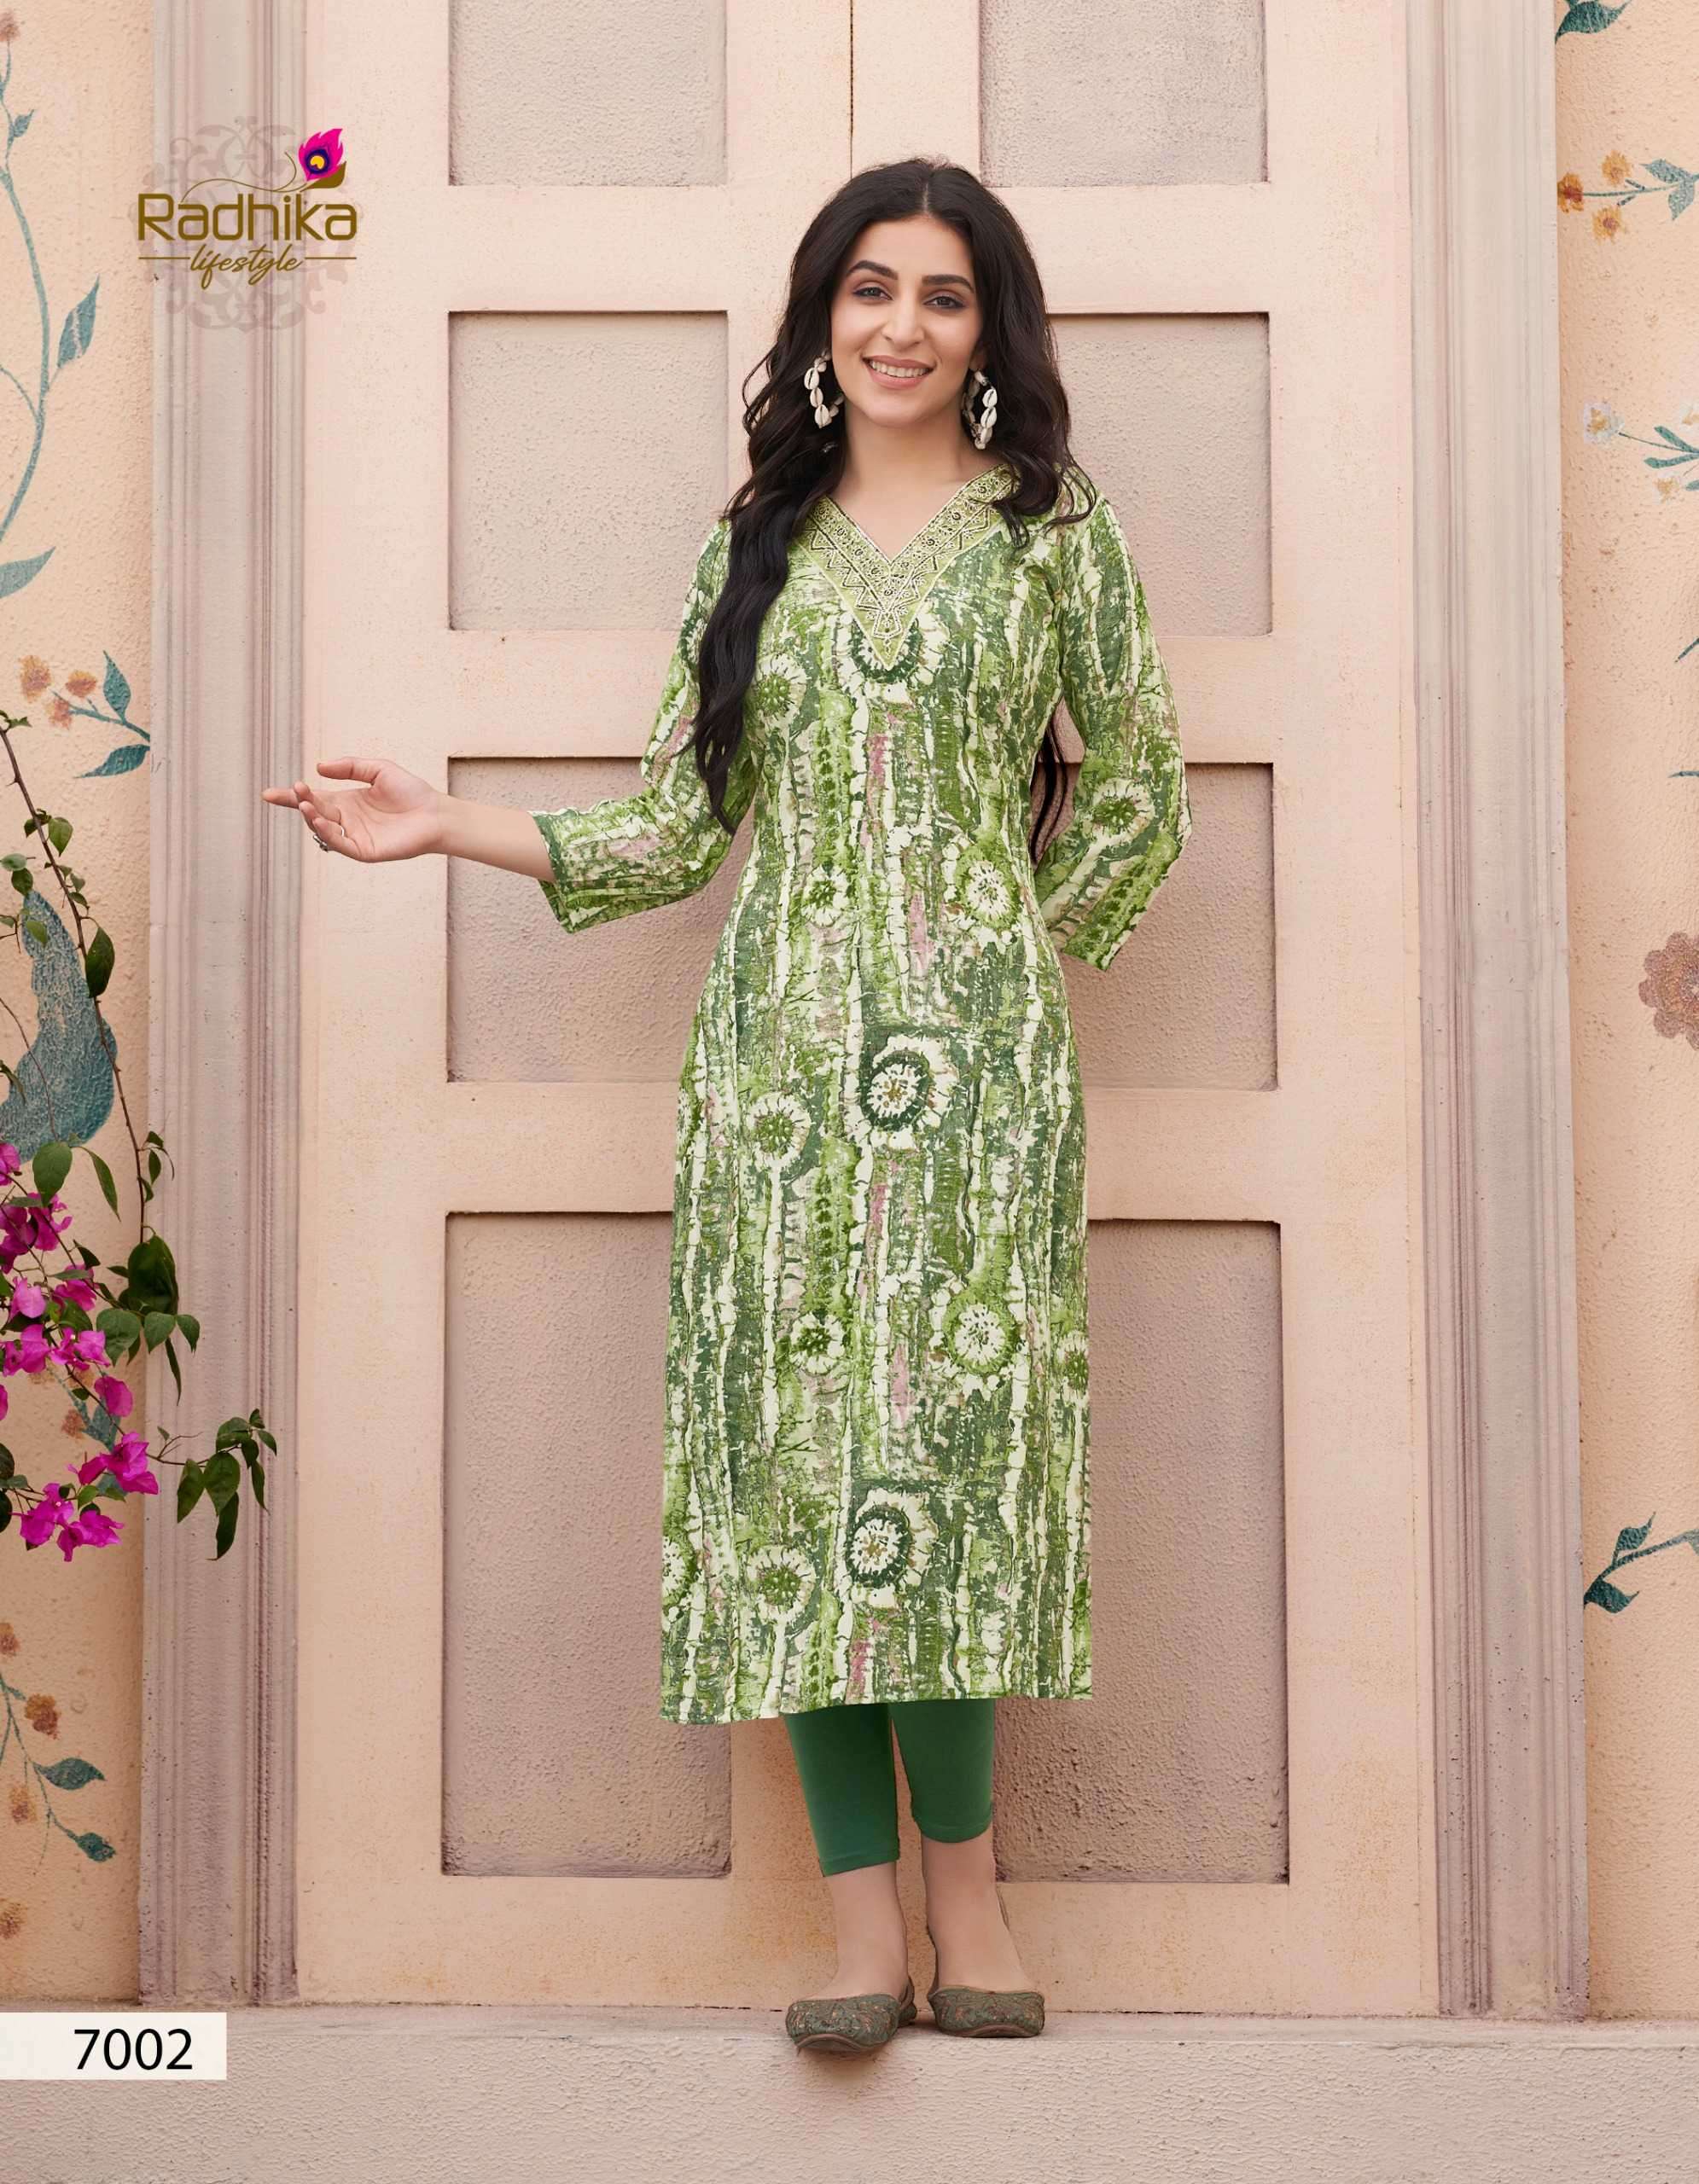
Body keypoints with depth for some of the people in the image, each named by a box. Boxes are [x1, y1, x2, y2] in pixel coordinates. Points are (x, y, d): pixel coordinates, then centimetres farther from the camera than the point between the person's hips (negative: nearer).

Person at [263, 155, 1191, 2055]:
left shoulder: (1049, 526, 7)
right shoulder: (759, 540, 14)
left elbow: (1132, 793, 11)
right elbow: (679, 831, 12)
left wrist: (1016, 967, 5)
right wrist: (438, 828, 7)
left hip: (971, 1048, -2)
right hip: (782, 1043, 3)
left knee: (943, 1416, -8)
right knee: (802, 1439, -3)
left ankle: (958, 1892, 4)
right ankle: (865, 1923, 2)